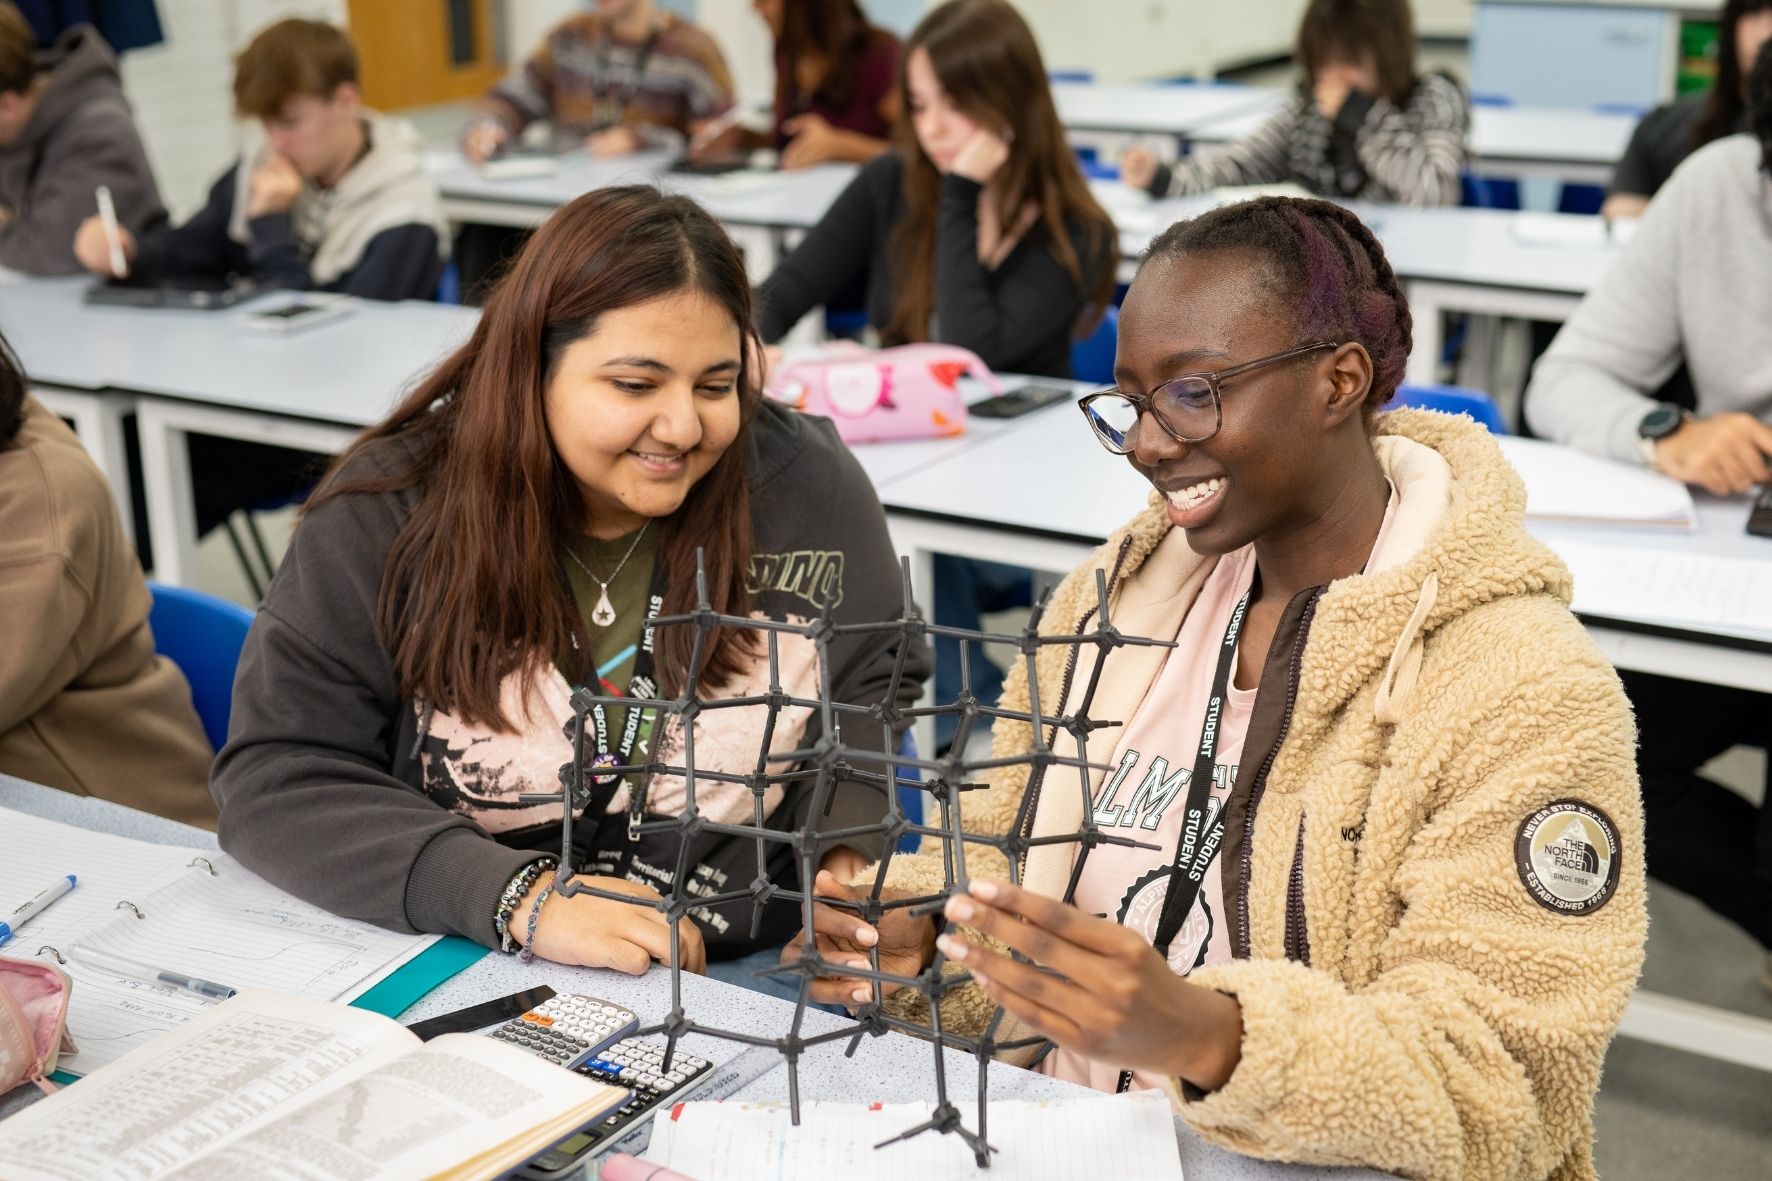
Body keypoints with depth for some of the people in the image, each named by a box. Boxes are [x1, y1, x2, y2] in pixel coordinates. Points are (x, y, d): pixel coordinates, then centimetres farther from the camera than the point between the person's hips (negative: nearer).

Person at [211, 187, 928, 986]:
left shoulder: (806, 484, -3)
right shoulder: (390, 510, -8)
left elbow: (873, 694, 10)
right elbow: (274, 778, -12)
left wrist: (852, 856, -11)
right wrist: (519, 896, -25)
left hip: (759, 974, 0)